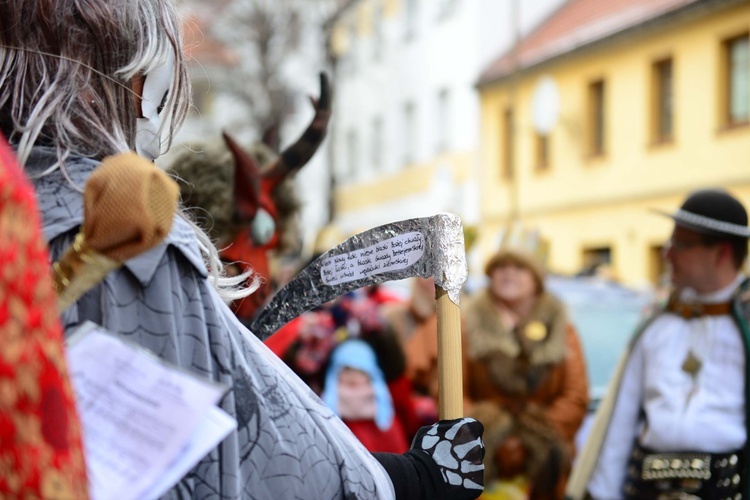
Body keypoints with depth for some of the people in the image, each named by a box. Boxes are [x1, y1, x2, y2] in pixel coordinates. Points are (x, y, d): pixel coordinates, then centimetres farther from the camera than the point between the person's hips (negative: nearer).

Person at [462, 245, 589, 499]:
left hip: (543, 459, 1)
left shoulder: (560, 329, 11)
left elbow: (576, 398, 4)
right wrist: (490, 439, -11)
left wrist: (532, 441, -8)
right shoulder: (470, 325, 9)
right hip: (481, 460, -1)